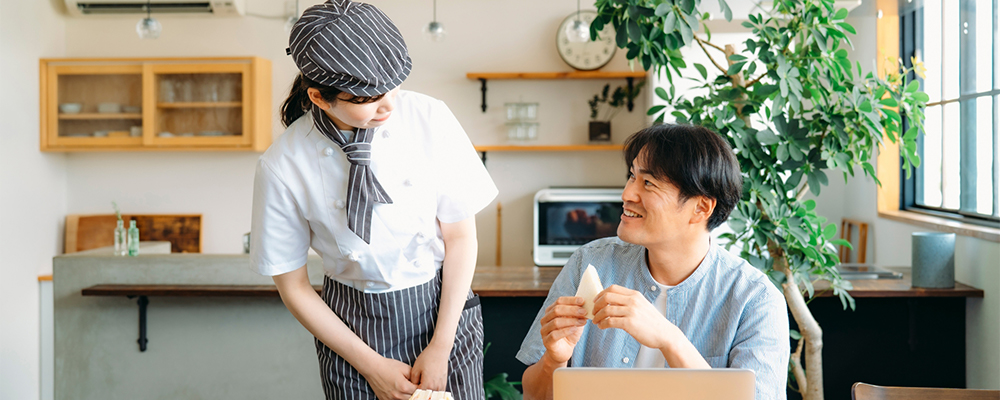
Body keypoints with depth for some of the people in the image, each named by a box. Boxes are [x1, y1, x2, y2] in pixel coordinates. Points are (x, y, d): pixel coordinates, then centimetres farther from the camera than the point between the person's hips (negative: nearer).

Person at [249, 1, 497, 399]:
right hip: (350, 323, 0)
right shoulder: (282, 167, -16)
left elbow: (460, 236, -7)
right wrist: (371, 365, -6)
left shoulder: (430, 119, -15)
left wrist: (440, 348, -9)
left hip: (442, 309, 1)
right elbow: (293, 286, -5)